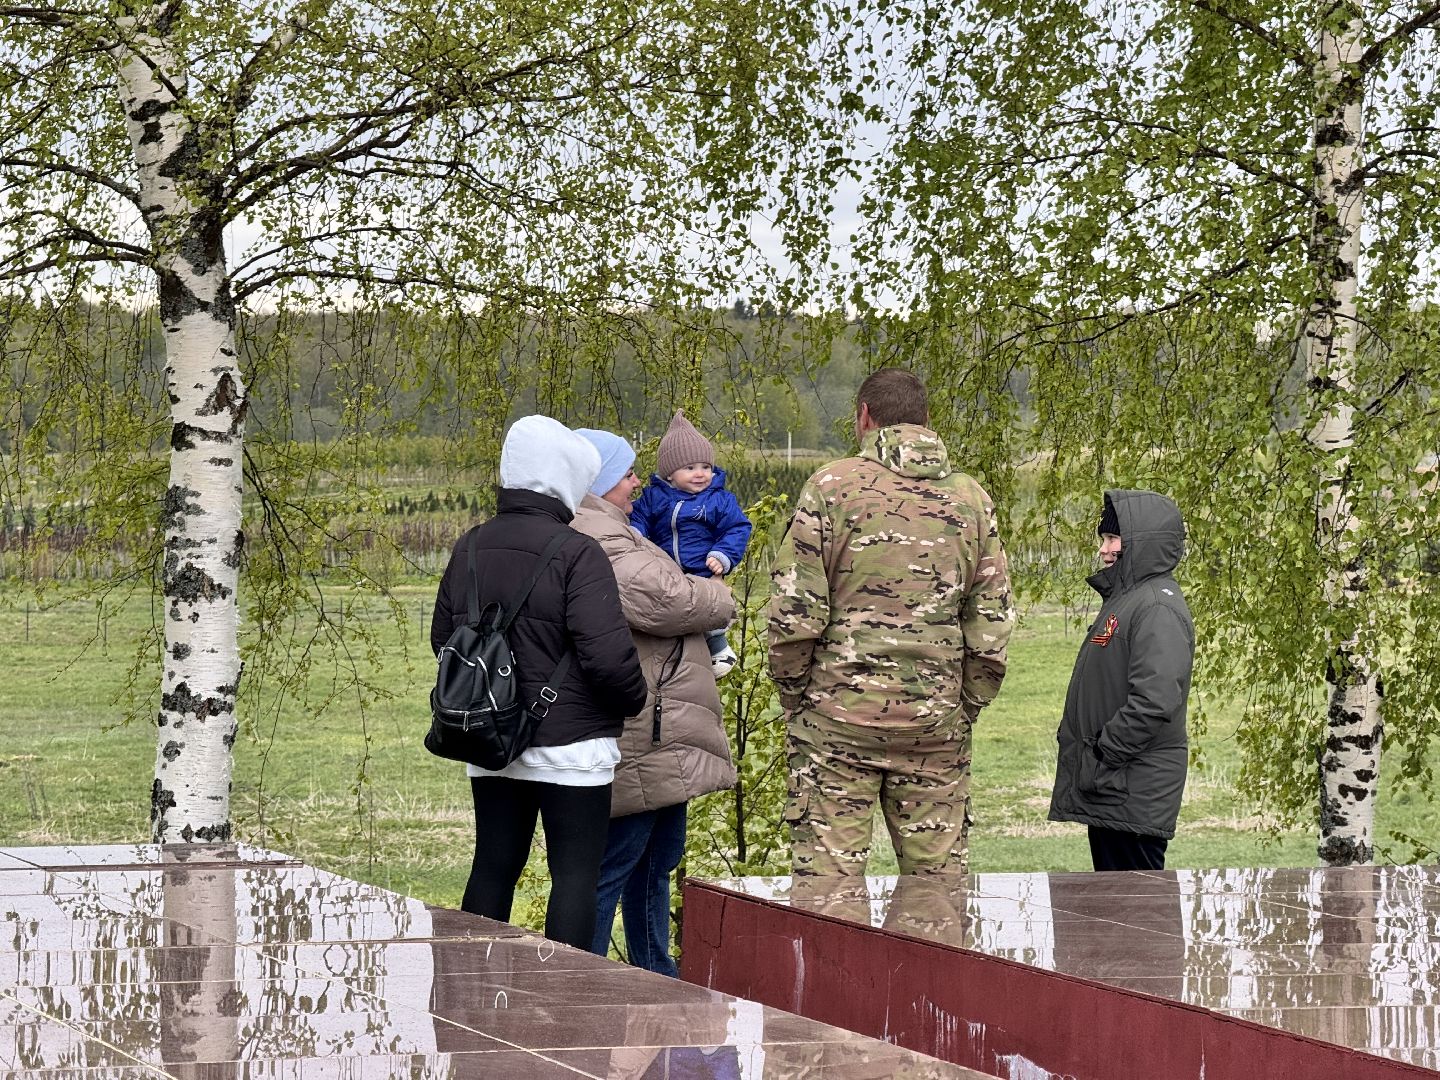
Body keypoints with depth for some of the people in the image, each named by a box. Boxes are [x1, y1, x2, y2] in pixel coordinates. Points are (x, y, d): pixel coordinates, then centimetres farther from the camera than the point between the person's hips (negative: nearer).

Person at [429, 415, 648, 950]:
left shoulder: (471, 548, 6)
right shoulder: (577, 554, -16)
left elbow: (442, 637, 15)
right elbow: (607, 655, -21)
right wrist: (634, 701, -2)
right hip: (569, 745, -6)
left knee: (493, 866, 15)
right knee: (575, 873, 0)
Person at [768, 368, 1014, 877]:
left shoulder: (833, 485, -4)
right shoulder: (970, 498, 7)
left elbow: (795, 612, -8)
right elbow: (991, 626, 6)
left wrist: (793, 697, 5)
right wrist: (966, 709, 15)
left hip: (838, 717, -3)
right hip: (936, 720, 3)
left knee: (827, 875, 0)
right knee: (938, 875, 9)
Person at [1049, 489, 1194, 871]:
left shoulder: (1158, 608, -16)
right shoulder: (1123, 599, 17)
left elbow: (1155, 700, -27)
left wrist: (1102, 754, -19)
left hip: (1134, 793, -11)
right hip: (1108, 789, 11)